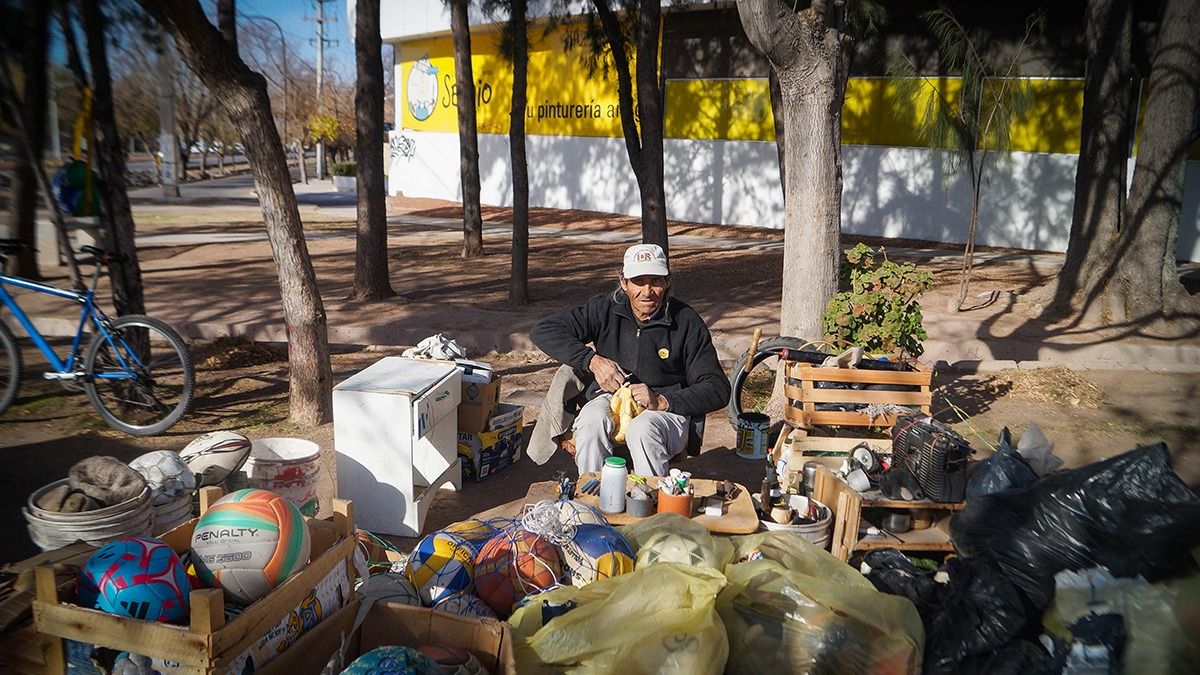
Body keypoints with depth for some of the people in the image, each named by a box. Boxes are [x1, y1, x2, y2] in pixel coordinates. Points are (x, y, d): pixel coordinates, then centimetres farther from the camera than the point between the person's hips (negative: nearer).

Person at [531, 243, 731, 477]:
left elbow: (718, 389, -7)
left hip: (668, 408, -2)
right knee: (591, 422, -32)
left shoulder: (687, 322, -6)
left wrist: (662, 402, -22)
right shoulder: (604, 309, 0)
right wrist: (592, 360, -18)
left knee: (642, 429, -36)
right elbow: (544, 331, -5)